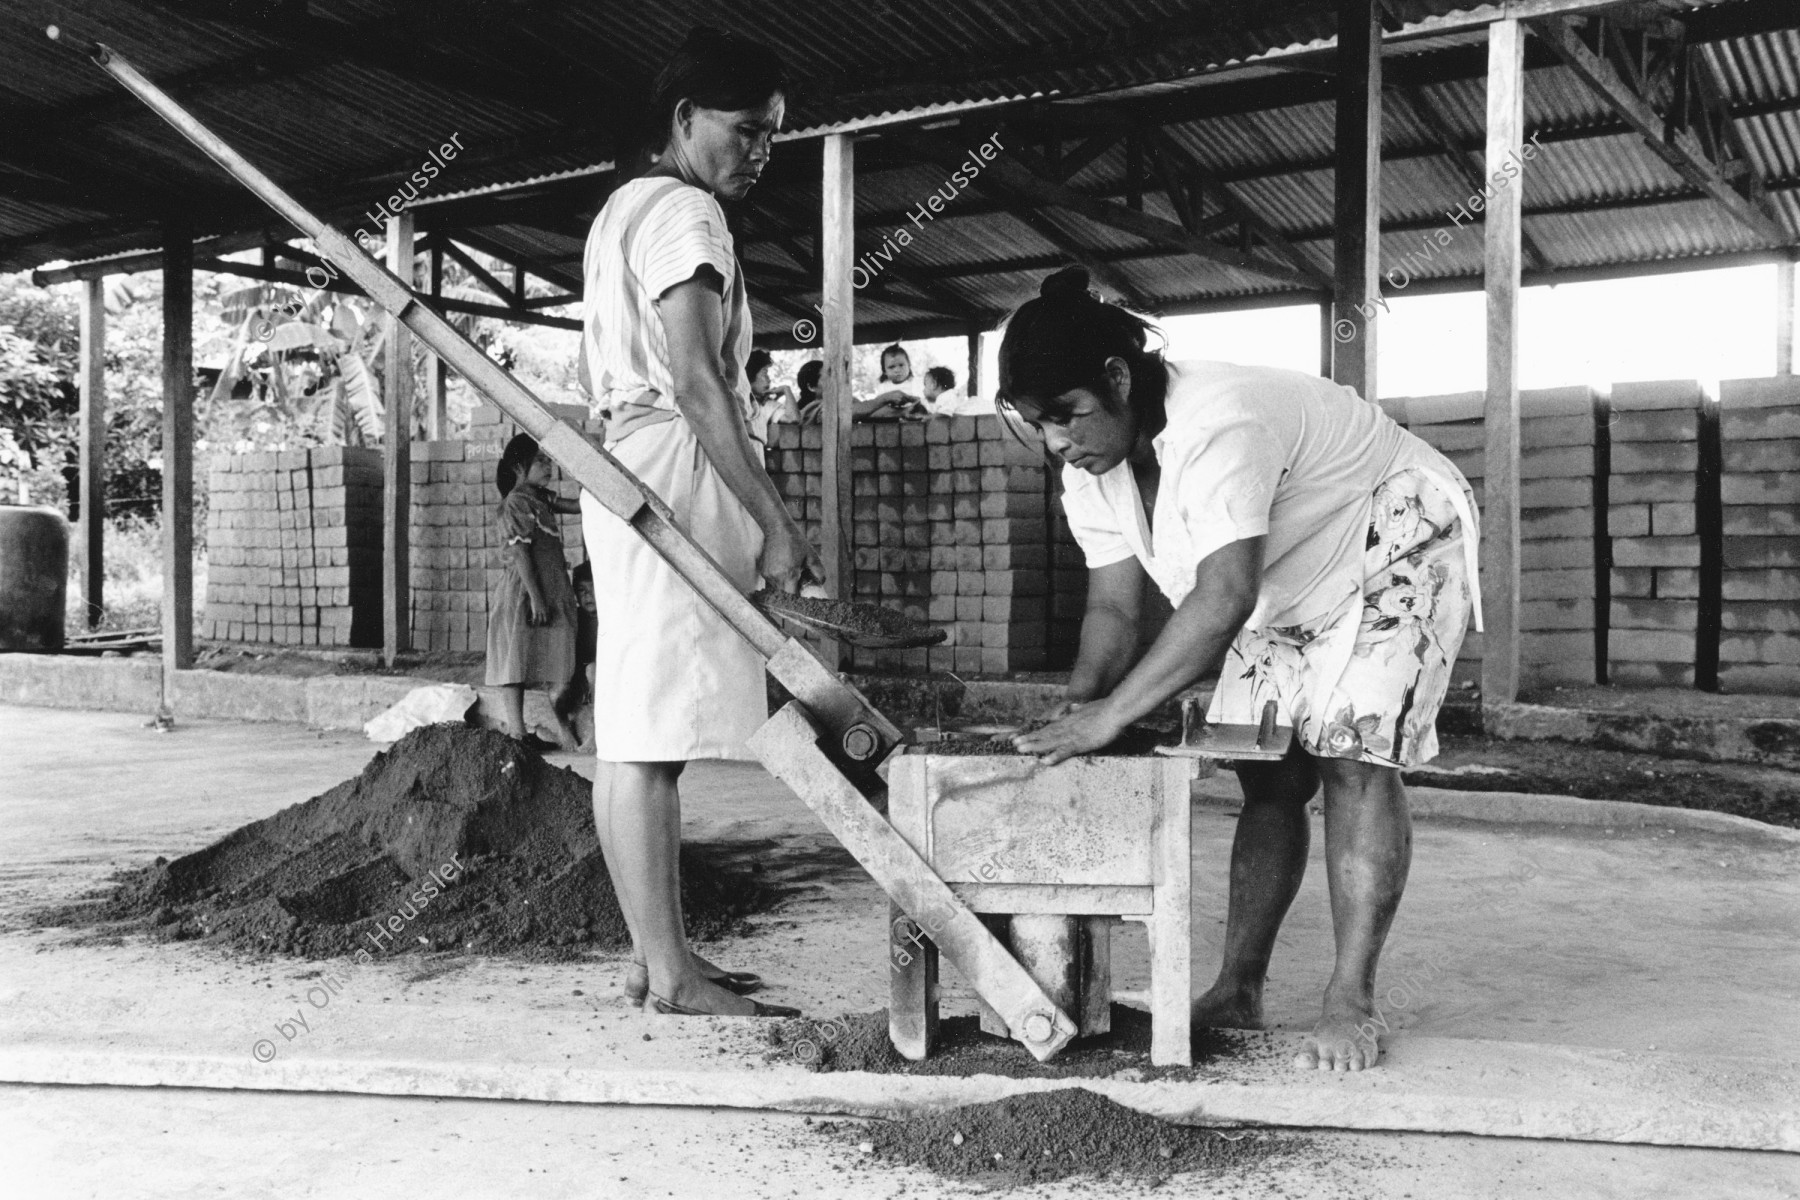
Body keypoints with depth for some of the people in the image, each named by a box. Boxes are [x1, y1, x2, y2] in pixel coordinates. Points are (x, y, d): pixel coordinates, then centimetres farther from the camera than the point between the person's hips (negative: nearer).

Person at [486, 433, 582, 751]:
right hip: (524, 593, -8)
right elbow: (520, 553, -16)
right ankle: (517, 733, 1)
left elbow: (578, 506, 15)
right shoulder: (517, 502, -11)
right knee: (516, 664, -2)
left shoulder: (541, 499, 15)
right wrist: (535, 597, -20)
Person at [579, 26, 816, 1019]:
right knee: (648, 739, -10)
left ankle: (656, 955, 14)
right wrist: (775, 520, -18)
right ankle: (669, 973, -7)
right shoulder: (684, 210, -7)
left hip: (631, 472, 11)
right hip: (674, 476, -11)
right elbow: (697, 383, -18)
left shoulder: (624, 207, 25)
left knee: (640, 737, 8)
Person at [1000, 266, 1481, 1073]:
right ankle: (1238, 989, 7)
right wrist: (1078, 703, -27)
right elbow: (1113, 608, -8)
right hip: (1291, 588, 8)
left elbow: (1224, 599, -46)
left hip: (1398, 545, -8)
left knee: (1354, 758, -17)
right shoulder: (1089, 473, -10)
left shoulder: (1217, 424, -38)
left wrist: (1113, 714, -47)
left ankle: (1351, 1005, -13)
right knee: (1269, 773, 3)